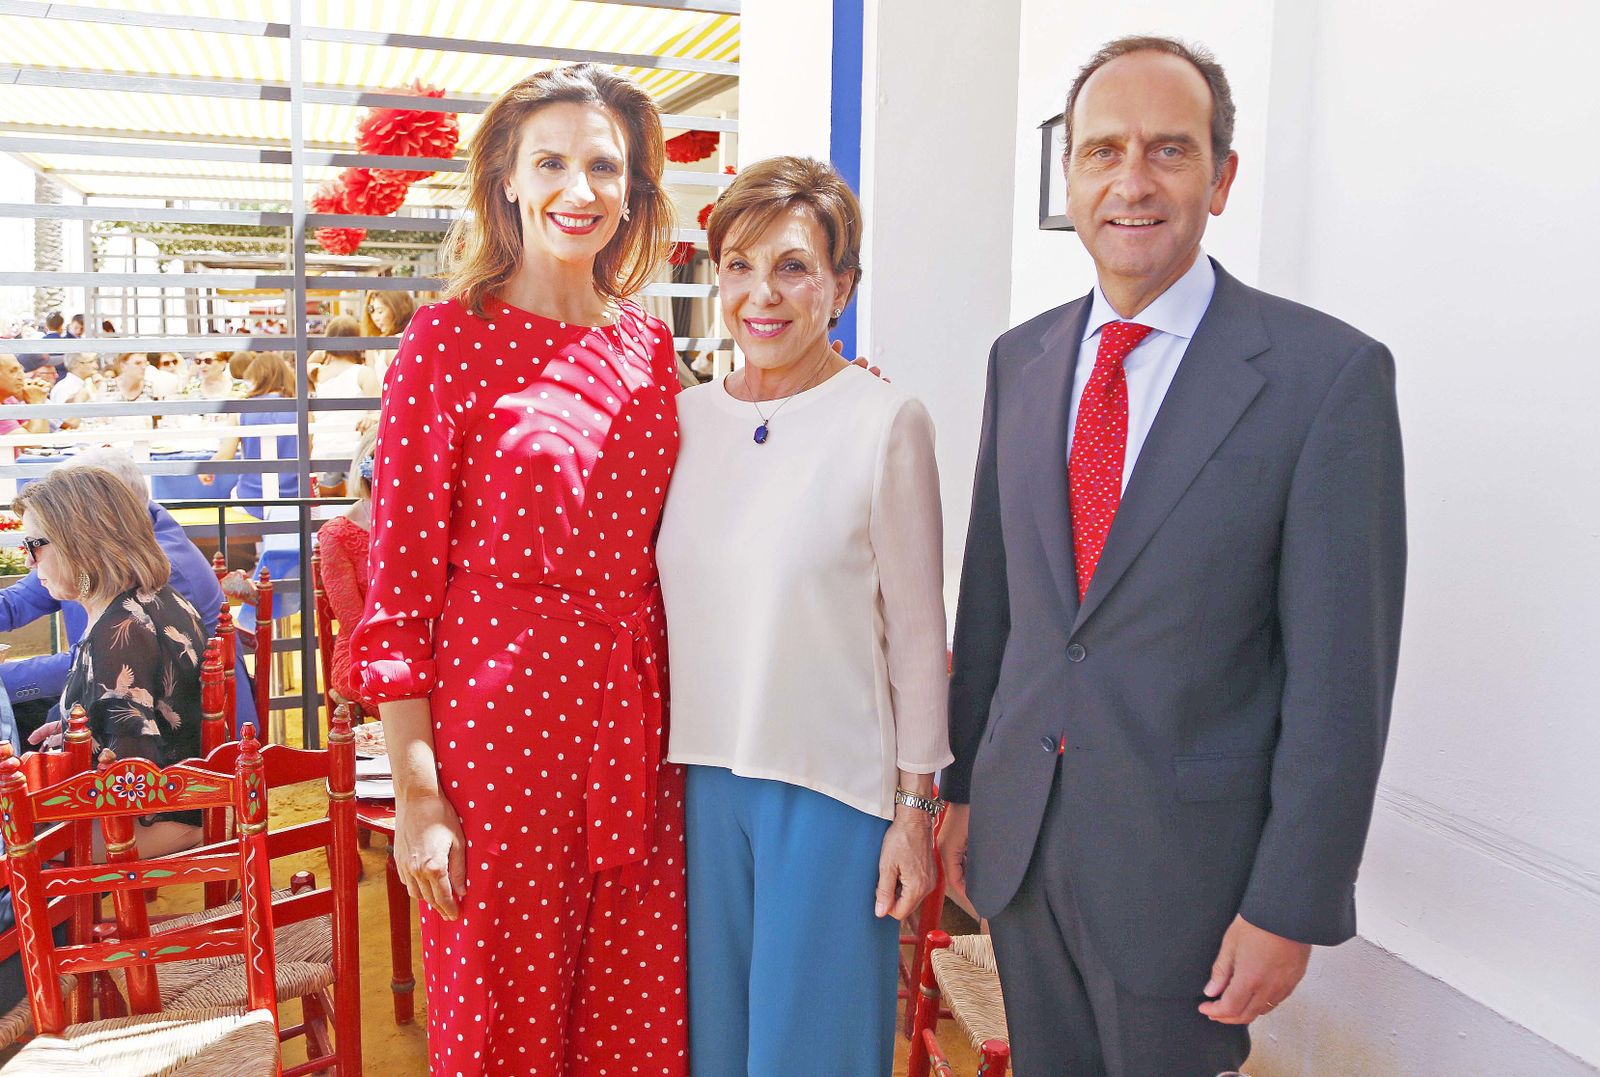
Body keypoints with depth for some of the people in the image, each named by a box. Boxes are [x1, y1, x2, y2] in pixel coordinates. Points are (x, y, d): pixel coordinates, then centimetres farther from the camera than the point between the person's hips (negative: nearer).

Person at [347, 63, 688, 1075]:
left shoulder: (648, 343, 8)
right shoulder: (451, 338, -6)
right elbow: (400, 579, -8)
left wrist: (679, 718, 9)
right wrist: (416, 793, -10)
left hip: (634, 719, 5)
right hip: (500, 714, -4)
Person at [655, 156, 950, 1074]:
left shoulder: (886, 423, -9)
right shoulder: (684, 418, 4)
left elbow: (918, 630, -6)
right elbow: (665, 603, 12)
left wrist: (916, 807, -5)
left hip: (833, 788, -4)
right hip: (702, 772, 4)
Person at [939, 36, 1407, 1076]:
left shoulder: (1331, 372, -13)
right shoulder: (1022, 358, 3)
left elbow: (1341, 670, -13)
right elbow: (990, 589, 7)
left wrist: (1290, 907, -12)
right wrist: (964, 785, 10)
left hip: (1187, 855, -4)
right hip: (1019, 834, 5)